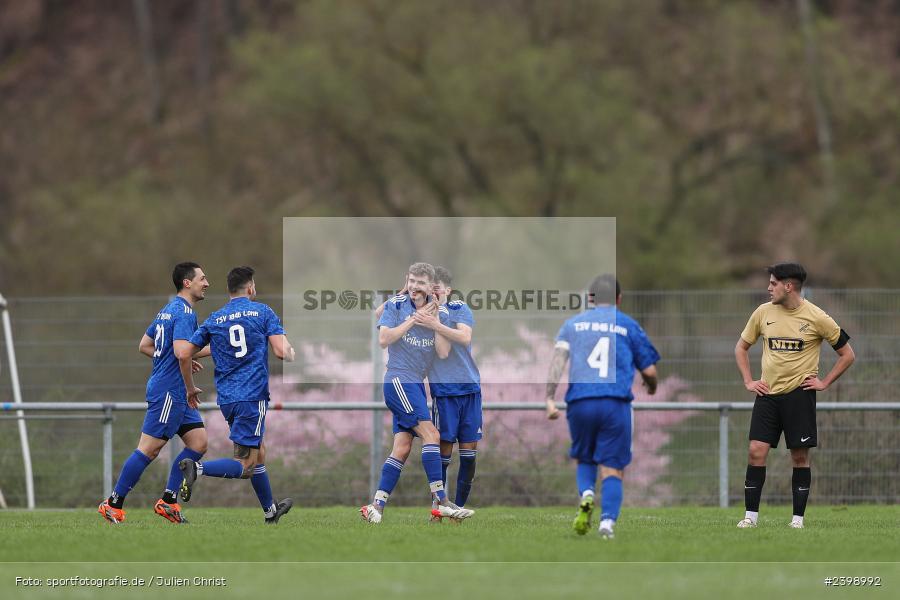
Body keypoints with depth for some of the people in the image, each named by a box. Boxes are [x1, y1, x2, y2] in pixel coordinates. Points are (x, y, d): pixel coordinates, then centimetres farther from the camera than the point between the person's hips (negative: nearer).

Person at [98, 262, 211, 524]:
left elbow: (144, 346, 21)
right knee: (149, 449, -6)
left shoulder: (168, 310, 16)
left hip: (176, 394, 10)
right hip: (169, 391, -10)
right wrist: (211, 350, -12)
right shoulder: (184, 312, -14)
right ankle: (114, 504, -1)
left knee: (198, 442, 6)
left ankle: (167, 501, 7)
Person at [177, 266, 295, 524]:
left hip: (226, 398, 6)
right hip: (253, 397, -6)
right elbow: (281, 351, -11)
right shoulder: (263, 312, -1)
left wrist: (190, 387, 20)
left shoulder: (214, 320, 10)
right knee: (245, 466, -7)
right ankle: (197, 468, -30)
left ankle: (271, 510, 32)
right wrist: (291, 353, 14)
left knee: (258, 453, 23)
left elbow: (183, 354, 5)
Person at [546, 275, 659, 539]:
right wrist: (652, 387, 34)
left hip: (579, 403, 1)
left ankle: (586, 494, -9)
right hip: (616, 403, -1)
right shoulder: (628, 326, 11)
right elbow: (649, 370, 11)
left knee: (584, 460, 21)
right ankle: (608, 522, -17)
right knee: (613, 469, 3)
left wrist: (550, 398, -5)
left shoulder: (573, 324, 15)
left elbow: (558, 358, 0)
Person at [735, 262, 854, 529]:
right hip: (768, 394, 3)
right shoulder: (763, 313, 3)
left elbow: (847, 354, 3)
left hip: (800, 394, -3)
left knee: (800, 456, -1)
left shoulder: (816, 318, -6)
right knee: (756, 451, -7)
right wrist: (748, 381, 8)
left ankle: (798, 518, 7)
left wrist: (824, 383, -2)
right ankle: (751, 515, -2)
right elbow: (741, 347, 18)